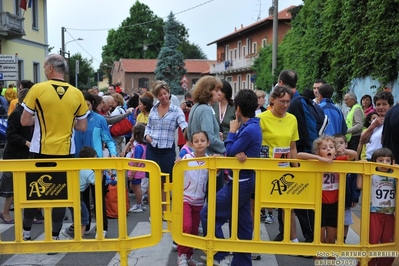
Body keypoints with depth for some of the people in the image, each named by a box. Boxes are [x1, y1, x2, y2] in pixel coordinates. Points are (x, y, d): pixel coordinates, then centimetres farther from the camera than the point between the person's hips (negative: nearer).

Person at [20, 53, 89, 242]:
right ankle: (54, 237, 13)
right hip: (66, 151, 1)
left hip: (41, 151, -1)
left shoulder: (37, 89, -7)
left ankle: (26, 233, 28)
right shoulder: (77, 94, 0)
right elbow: (82, 127, 4)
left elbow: (25, 121, -2)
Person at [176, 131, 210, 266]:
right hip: (184, 198, -3)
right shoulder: (187, 158, -11)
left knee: (194, 230, 12)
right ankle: (182, 255, 1)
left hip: (199, 201, 4)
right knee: (186, 226, -19)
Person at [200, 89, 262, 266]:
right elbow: (237, 150, 4)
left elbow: (229, 152, -17)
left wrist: (232, 131, -5)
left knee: (207, 213, -3)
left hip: (240, 182, -10)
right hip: (245, 180, 10)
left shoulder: (249, 129, -22)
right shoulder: (252, 126, 9)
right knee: (243, 222, 14)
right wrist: (238, 153, -19)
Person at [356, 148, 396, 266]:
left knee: (388, 244, 11)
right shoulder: (372, 177, -5)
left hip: (389, 215, 4)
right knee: (372, 243, 0)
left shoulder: (394, 178, 8)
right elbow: (360, 185, -19)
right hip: (374, 214, -4)